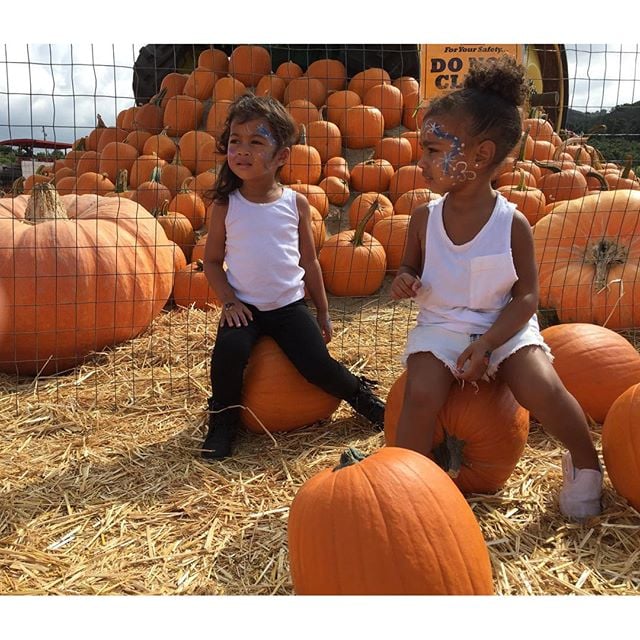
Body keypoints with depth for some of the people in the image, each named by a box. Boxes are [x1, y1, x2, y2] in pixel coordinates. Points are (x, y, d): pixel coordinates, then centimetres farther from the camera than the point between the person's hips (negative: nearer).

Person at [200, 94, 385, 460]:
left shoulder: (296, 203, -2)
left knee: (319, 366, -13)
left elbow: (310, 261, 6)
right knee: (228, 353, -26)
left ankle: (363, 395, 19)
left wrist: (323, 313, 9)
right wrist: (228, 302, -10)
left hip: (290, 306, 0)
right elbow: (213, 261, 3)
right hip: (244, 307, 0)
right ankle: (223, 422, 0)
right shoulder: (226, 205, -4)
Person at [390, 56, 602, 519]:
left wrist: (487, 343, -20)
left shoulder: (513, 224, -12)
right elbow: (411, 268, 11)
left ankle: (585, 462, 7)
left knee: (541, 388, -24)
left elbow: (527, 295, -8)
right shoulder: (425, 218, -4)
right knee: (422, 394, -24)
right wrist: (404, 282, -14)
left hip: (504, 325, -1)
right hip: (440, 327, 2)